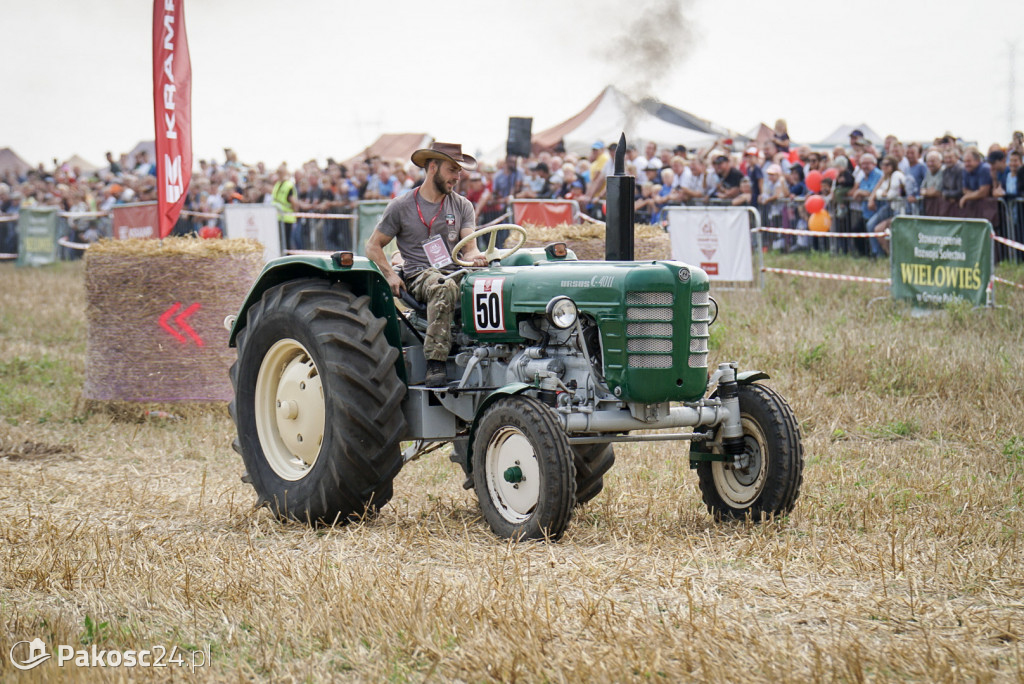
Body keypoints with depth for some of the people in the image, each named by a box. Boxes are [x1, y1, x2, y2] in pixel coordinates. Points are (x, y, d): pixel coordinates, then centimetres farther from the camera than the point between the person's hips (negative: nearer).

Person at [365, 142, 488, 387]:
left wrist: (474, 257, -20)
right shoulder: (401, 207, 7)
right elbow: (373, 246, 11)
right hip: (419, 277, -3)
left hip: (456, 274, 3)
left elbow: (469, 247, 5)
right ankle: (436, 364, -44)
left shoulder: (462, 206, 16)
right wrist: (391, 275, -6)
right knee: (443, 287, -40)